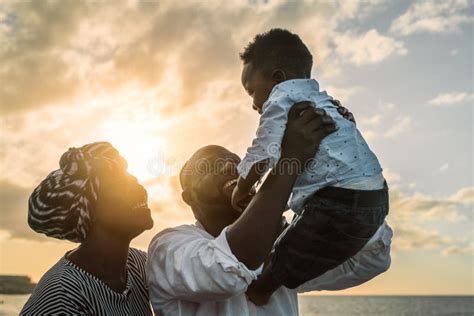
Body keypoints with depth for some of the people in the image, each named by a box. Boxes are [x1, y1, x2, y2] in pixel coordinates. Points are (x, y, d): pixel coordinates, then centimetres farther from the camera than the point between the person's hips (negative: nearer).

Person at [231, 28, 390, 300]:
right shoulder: (318, 98, 23)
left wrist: (241, 190, 0)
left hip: (340, 202, -10)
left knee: (271, 279, 3)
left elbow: (264, 154, -15)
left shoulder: (283, 94, -5)